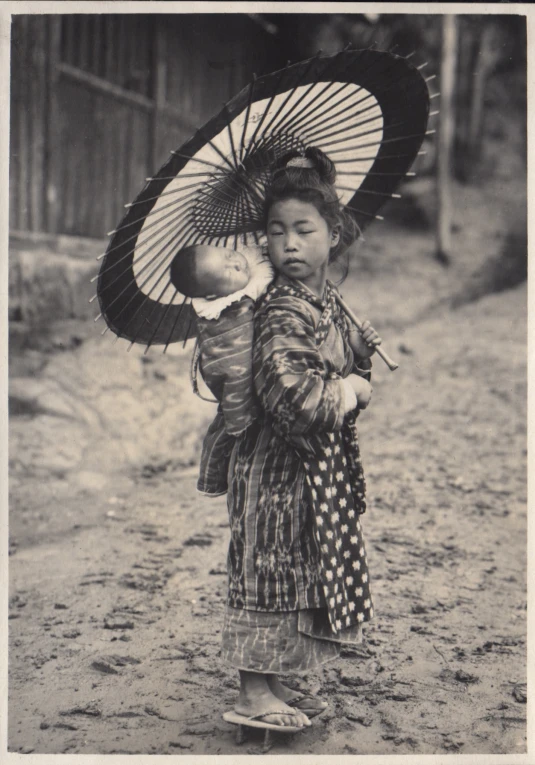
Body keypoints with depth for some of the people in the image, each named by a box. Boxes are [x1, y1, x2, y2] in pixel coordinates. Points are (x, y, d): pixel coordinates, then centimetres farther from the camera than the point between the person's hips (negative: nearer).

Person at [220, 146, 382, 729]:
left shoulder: (325, 299, 9)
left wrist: (362, 347, 6)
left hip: (320, 464, 9)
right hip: (281, 467, -9)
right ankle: (253, 694, 13)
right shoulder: (283, 313, -21)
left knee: (293, 576, 16)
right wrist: (350, 390, -18)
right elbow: (290, 393, -32)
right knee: (270, 572, 0)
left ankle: (271, 685, 29)